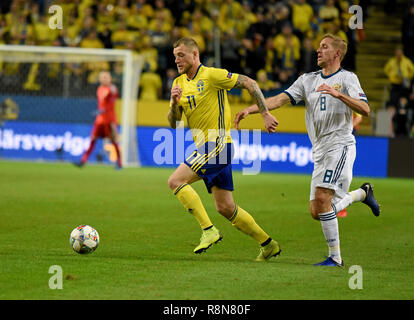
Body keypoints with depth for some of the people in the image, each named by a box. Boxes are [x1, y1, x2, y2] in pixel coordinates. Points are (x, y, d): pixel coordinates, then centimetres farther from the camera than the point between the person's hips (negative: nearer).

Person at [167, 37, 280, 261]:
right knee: (225, 207, 8)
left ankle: (209, 230, -17)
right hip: (205, 149, 8)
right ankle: (268, 244, 19)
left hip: (218, 145, -8)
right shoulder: (179, 83, 13)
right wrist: (174, 103, -10)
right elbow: (173, 123, 11)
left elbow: (249, 83, -7)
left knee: (175, 181, -19)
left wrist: (265, 114, -10)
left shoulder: (211, 75, -9)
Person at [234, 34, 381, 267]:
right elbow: (280, 99, 7)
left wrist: (339, 94, -25)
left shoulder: (347, 78, 0)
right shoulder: (308, 80, 16)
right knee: (316, 211, 3)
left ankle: (335, 257, -13)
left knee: (322, 198, -21)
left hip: (340, 145, -7)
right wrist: (251, 109, -6)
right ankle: (363, 193, 28)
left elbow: (365, 109, -12)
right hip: (320, 151, 7)